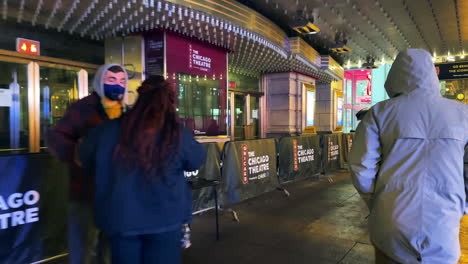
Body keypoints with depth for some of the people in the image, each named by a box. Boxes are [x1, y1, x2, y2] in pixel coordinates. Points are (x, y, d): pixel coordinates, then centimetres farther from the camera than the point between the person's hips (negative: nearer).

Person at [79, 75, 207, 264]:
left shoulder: (109, 129, -6)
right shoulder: (178, 134, -13)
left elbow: (85, 157, 12)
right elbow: (197, 160, 6)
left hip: (120, 217, 2)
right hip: (164, 218, -2)